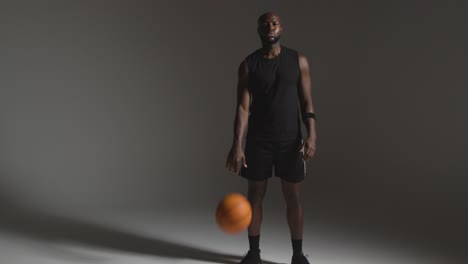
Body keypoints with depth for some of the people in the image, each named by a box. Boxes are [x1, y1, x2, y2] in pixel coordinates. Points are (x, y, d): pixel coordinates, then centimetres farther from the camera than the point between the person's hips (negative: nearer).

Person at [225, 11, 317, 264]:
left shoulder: (298, 60, 1)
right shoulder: (248, 64, -1)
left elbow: (306, 102, 1)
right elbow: (243, 107, -8)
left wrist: (311, 135, -13)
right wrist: (237, 145, -18)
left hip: (290, 140, 0)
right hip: (258, 140, 0)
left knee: (293, 198, 4)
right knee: (255, 195, 7)